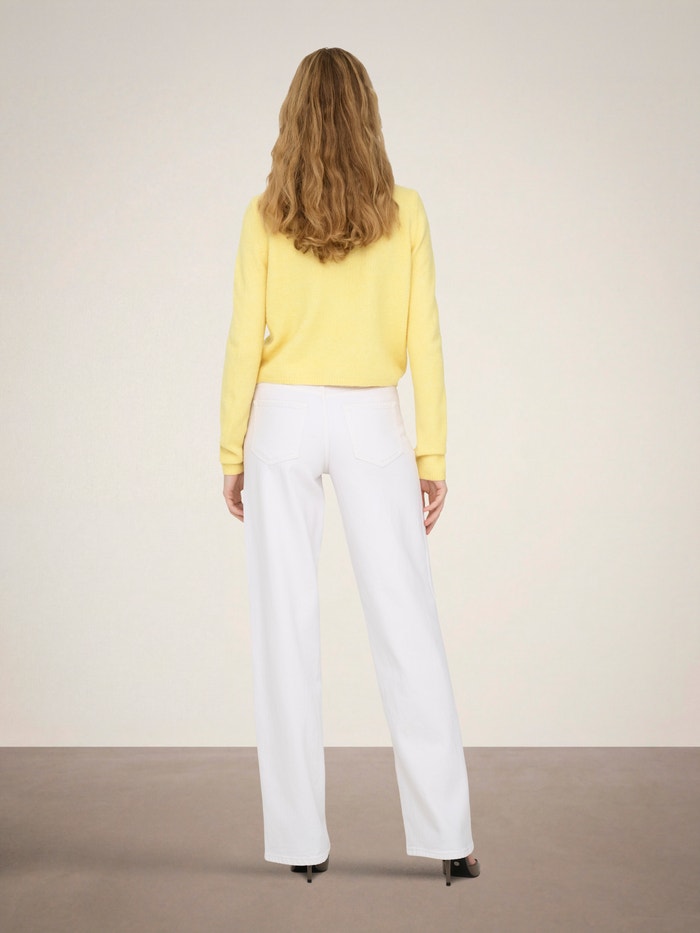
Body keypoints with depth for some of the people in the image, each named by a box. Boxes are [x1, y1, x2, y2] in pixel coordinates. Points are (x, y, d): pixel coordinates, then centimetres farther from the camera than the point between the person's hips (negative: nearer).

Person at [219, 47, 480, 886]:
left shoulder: (266, 214, 0)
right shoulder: (404, 211, 0)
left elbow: (245, 340, -2)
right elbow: (422, 341, -2)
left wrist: (232, 453, 4)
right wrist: (432, 453, 3)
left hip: (284, 420, 0)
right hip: (371, 425, 0)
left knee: (286, 629, 4)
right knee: (406, 626, 2)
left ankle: (301, 839, 9)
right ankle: (445, 835, 5)